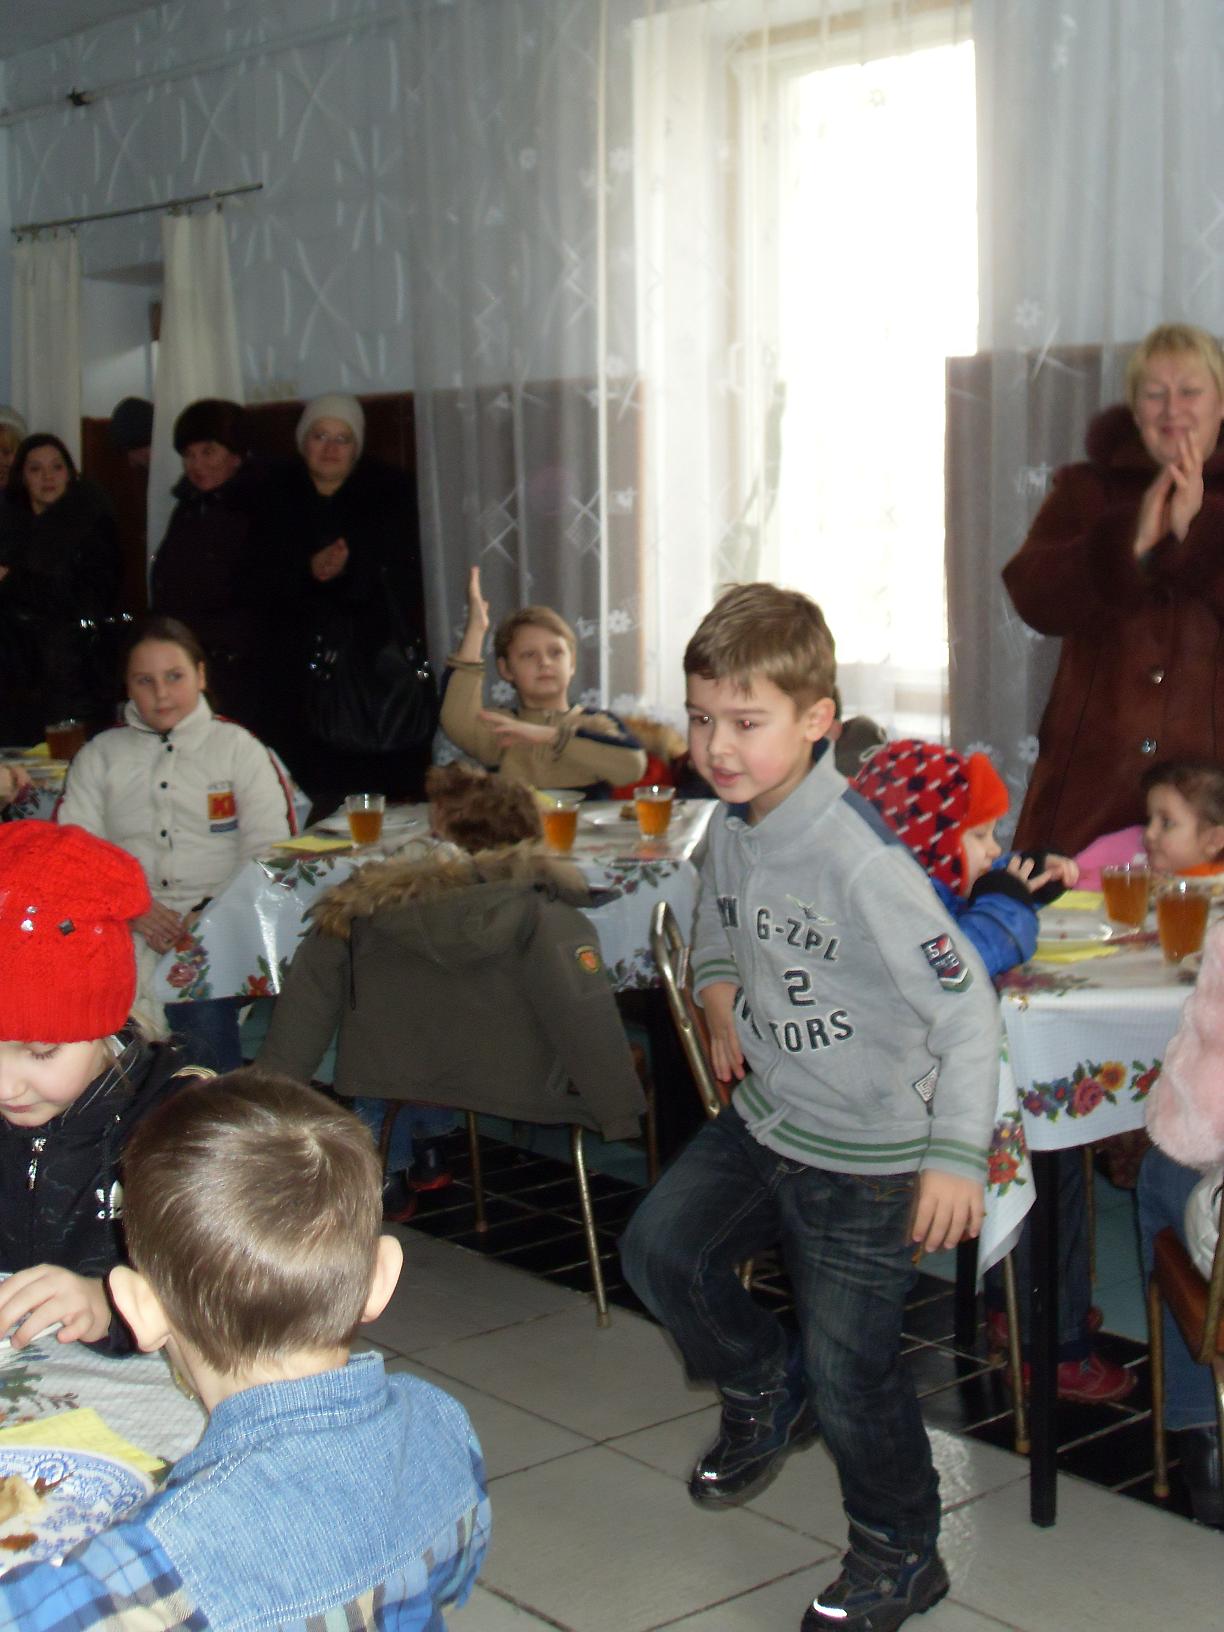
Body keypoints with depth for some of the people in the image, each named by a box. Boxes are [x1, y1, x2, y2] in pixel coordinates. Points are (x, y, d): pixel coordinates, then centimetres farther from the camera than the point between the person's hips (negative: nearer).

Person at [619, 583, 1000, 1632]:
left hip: (866, 1154, -7)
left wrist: (955, 1157, -28)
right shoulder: (731, 827, -3)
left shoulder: (859, 859, -28)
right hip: (763, 1120, 7)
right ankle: (766, 1392, 37)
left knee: (850, 1370, 2)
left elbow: (965, 1004, -25)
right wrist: (724, 1005, 3)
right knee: (660, 1247, 10)